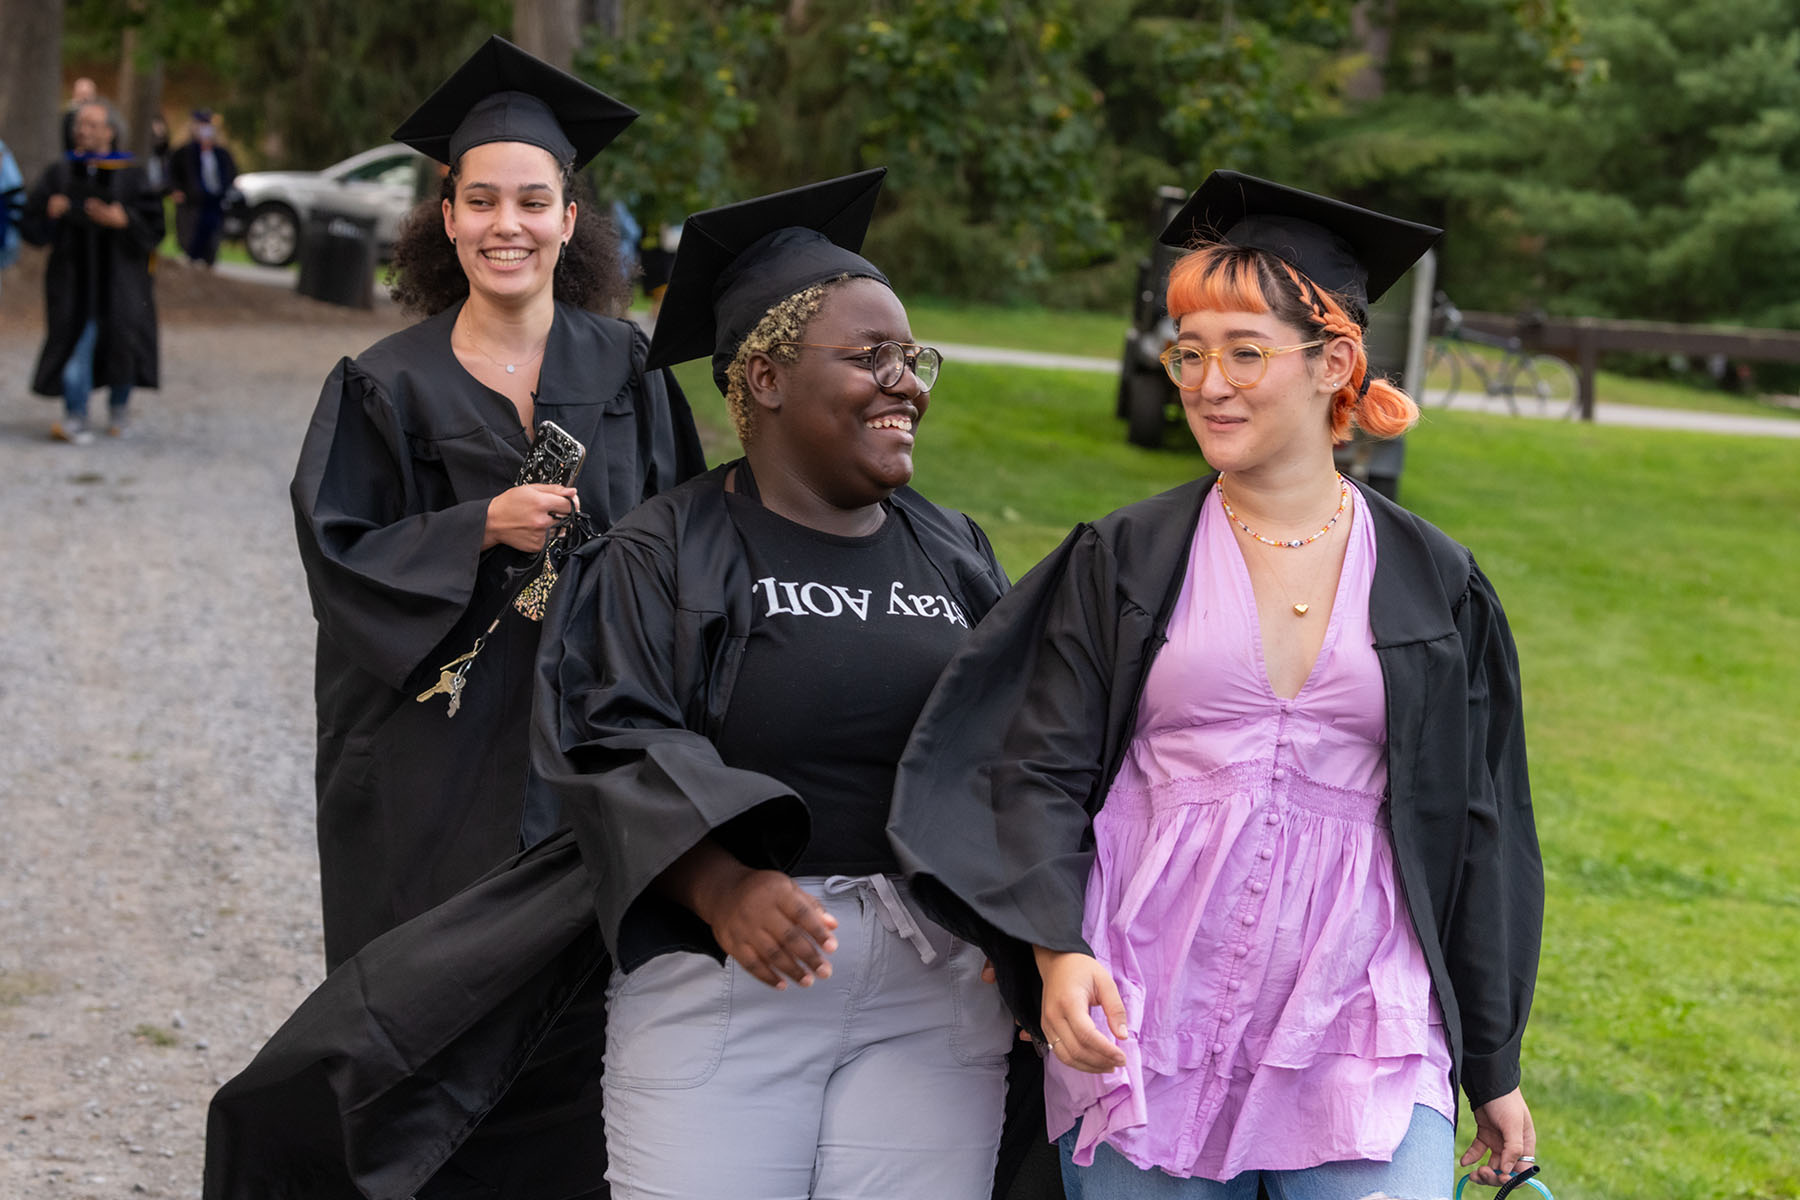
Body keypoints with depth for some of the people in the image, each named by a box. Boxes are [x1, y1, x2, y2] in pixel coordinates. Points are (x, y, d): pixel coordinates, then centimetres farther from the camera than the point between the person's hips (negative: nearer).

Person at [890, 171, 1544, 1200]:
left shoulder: (1436, 588, 6)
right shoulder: (1124, 564, 4)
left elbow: (1474, 829, 11)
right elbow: (1042, 773, 1)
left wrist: (1494, 1069, 13)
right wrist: (1058, 948, -17)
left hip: (1358, 1033, 0)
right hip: (1145, 1024, 0)